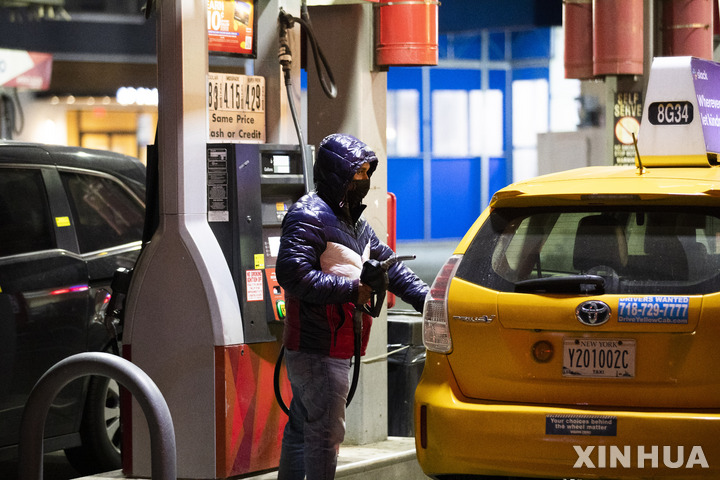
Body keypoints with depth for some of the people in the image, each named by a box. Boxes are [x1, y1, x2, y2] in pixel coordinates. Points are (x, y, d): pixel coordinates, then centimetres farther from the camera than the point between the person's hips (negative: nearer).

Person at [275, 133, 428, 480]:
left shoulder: (354, 223, 19)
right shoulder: (309, 216, -13)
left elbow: (392, 268, 22)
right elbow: (291, 273, -24)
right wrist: (351, 290, -22)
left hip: (336, 350, 10)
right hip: (317, 351, -10)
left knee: (301, 431, 15)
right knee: (326, 434, -9)